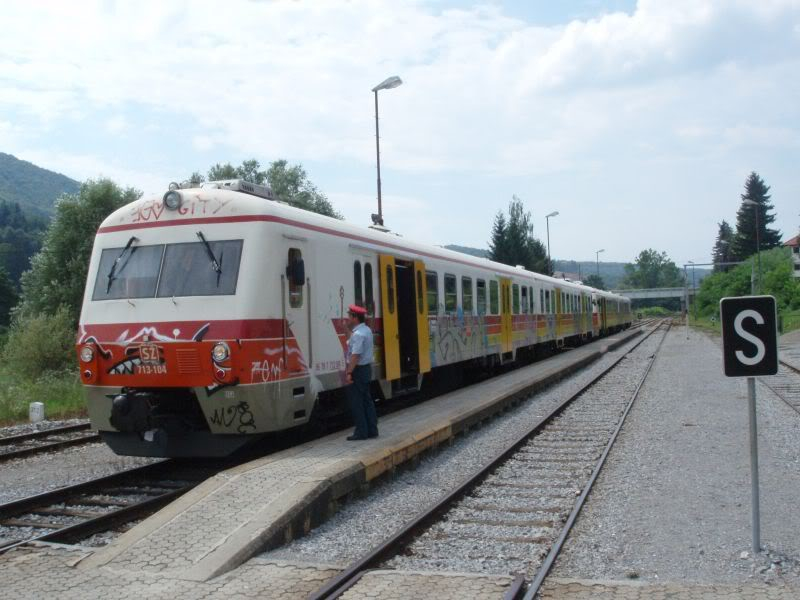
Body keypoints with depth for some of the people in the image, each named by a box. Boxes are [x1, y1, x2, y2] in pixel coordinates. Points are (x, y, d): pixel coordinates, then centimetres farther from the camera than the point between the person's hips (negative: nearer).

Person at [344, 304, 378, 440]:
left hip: (358, 369, -10)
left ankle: (361, 432, 1)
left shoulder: (357, 334, -20)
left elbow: (355, 355, -25)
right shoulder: (367, 330, 10)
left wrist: (349, 372, -24)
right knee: (367, 400, 14)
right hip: (367, 368, 10)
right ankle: (372, 430, 18)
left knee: (356, 402, -2)